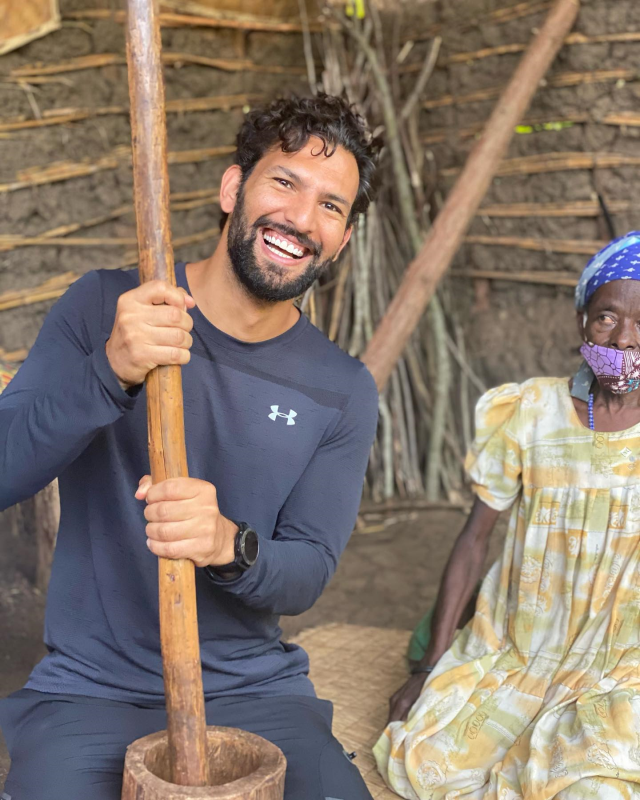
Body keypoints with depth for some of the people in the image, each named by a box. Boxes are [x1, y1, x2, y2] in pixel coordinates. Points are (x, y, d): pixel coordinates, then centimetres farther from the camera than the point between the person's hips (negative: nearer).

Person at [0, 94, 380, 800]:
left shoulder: (342, 392, 0)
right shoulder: (102, 309, -4)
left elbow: (309, 573, -3)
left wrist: (231, 545, -26)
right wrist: (109, 373, -29)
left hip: (254, 691, 2)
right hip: (89, 689, -1)